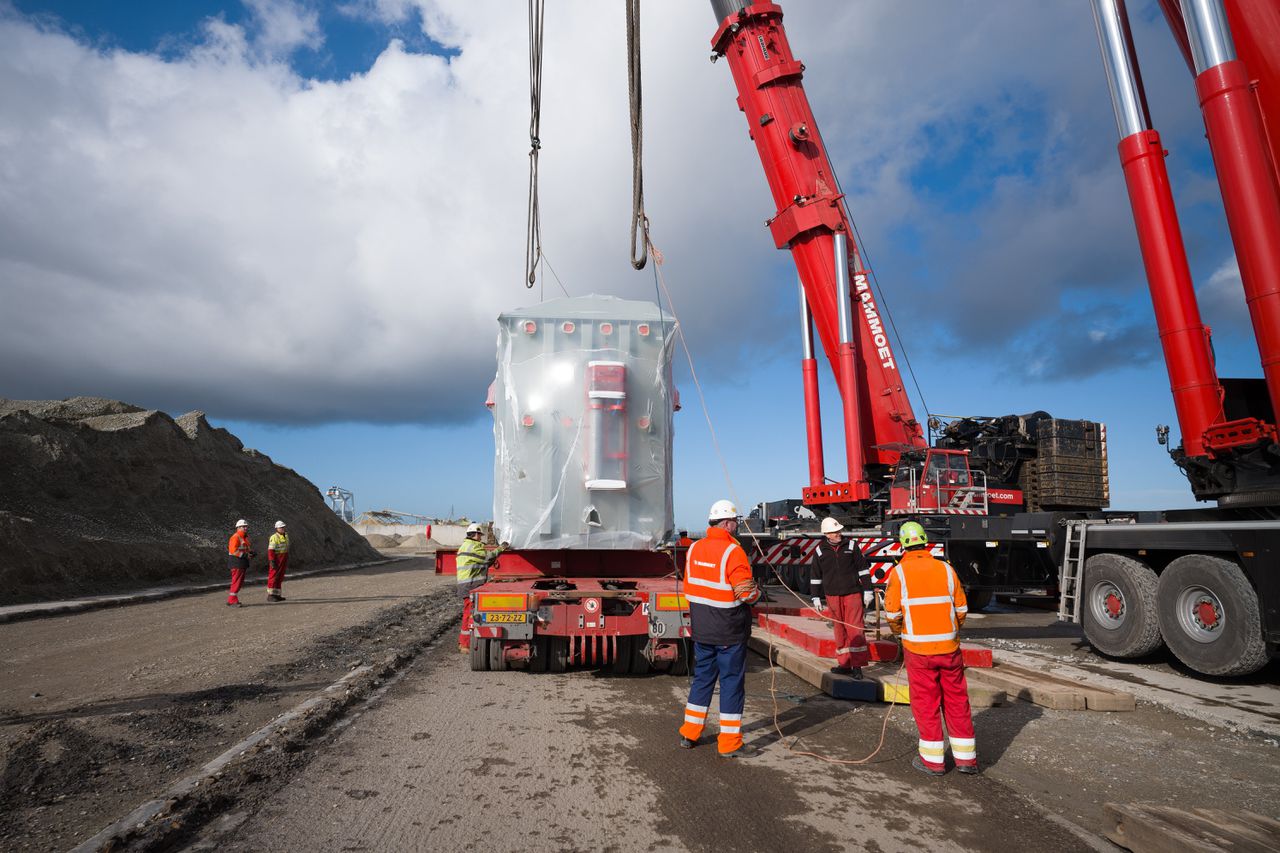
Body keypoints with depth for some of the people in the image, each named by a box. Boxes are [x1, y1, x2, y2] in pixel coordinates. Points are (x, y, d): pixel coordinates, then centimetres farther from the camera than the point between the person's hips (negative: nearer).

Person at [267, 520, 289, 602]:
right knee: (273, 577, -5)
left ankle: (277, 595, 15)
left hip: (283, 560, 8)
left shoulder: (286, 536, 13)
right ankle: (270, 595, -2)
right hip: (276, 559, -8)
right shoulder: (274, 537, -13)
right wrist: (272, 561, -23)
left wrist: (287, 561, 19)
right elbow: (270, 550, -18)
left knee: (280, 577, 9)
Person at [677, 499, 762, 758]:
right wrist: (756, 591, 1)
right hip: (729, 632, -6)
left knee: (702, 678, 18)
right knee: (732, 683, 5)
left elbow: (689, 587, 9)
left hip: (701, 630, 7)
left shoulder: (694, 549, 3)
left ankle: (689, 734, 26)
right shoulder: (732, 552, -19)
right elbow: (748, 593, -20)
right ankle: (729, 744, 13)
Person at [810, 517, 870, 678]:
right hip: (833, 596, 1)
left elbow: (863, 569, 7)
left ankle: (857, 665, 1)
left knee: (855, 629, -5)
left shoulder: (851, 545, 2)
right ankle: (844, 664, 14)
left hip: (852, 594, -1)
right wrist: (816, 598, 7)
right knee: (840, 630, 6)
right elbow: (816, 576, 9)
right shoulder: (820, 550, 4)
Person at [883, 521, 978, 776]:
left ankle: (933, 759, 16)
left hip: (918, 647, -3)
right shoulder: (946, 569, -1)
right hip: (949, 646, 3)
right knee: (956, 700, 14)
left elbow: (892, 613, -8)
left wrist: (899, 631, 13)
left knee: (925, 702, 8)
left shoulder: (899, 572, -9)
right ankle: (966, 757, 22)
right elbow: (961, 610, 5)